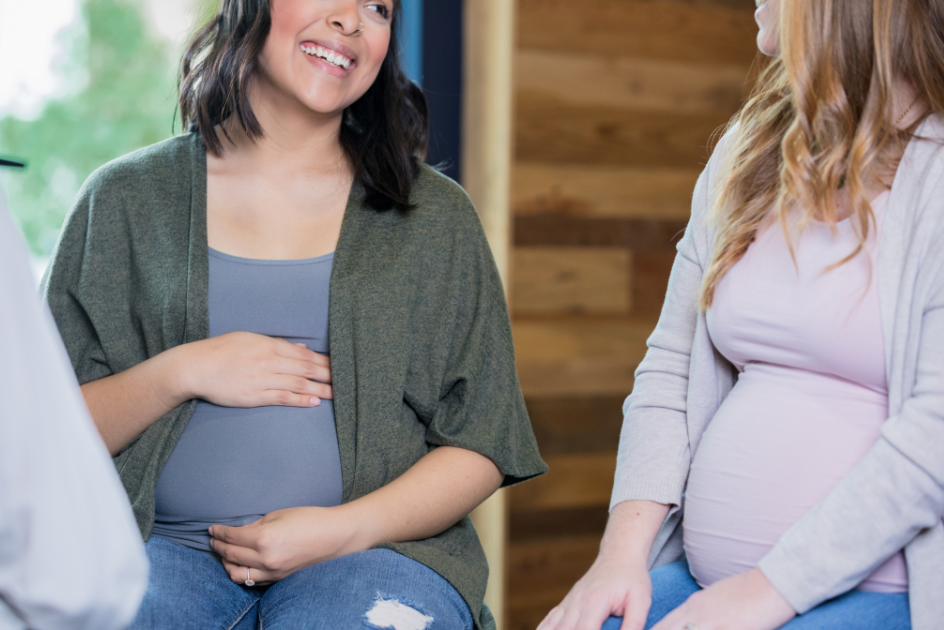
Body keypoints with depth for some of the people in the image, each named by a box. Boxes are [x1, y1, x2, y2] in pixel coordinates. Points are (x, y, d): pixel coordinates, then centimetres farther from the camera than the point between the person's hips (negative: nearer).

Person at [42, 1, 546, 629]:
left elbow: (481, 448, 6)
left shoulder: (436, 216, 11)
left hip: (376, 545, 0)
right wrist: (178, 374, -8)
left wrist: (344, 530, -9)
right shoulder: (125, 200, 10)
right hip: (166, 544, 0)